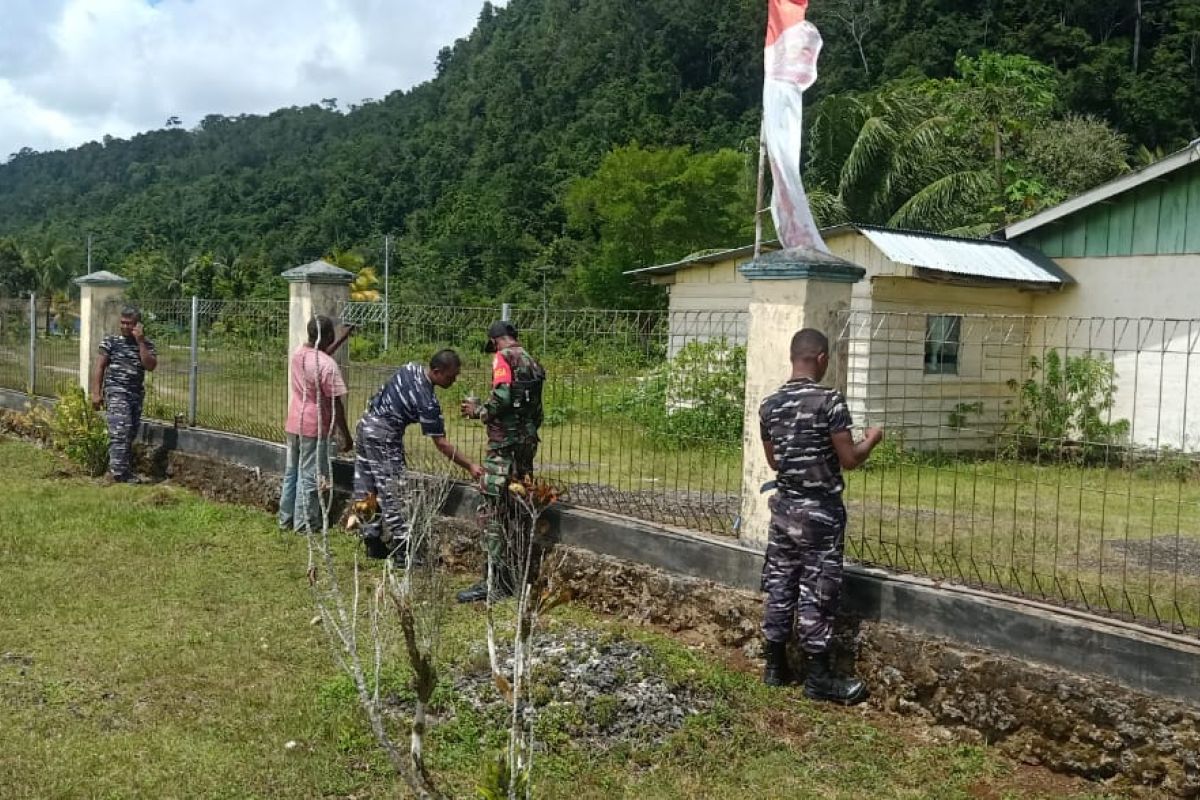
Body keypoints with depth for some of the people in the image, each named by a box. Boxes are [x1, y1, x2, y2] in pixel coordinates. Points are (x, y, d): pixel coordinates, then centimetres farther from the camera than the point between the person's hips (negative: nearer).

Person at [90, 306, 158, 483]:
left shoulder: (147, 344, 9)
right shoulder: (111, 341, 3)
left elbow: (150, 366, -7)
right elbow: (99, 367, 2)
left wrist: (140, 342, -10)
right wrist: (96, 393, -5)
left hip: (137, 393, 4)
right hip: (116, 391, -4)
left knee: (130, 433, 8)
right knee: (121, 430, -17)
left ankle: (126, 470, 17)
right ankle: (119, 470, -18)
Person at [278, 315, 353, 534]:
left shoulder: (298, 353, 1)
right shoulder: (327, 365, -21)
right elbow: (335, 404, -18)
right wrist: (345, 434, -10)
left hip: (293, 425, 7)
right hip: (314, 428, -7)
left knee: (291, 473, 16)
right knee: (310, 477, 3)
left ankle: (286, 519, 25)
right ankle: (304, 524, 10)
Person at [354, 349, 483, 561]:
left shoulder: (410, 368, 2)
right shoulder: (427, 402, -22)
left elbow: (383, 393, 15)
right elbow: (441, 443, -19)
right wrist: (470, 466, -15)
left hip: (366, 423, 9)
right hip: (384, 438, -9)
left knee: (366, 490, 11)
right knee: (392, 495, -6)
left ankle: (373, 542, 19)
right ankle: (402, 550, -5)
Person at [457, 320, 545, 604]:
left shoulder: (504, 358, -7)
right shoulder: (532, 362, 17)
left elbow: (502, 397, -21)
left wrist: (479, 411, -6)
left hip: (504, 442, -9)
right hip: (529, 441, 9)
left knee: (491, 509, -8)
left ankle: (496, 582, -10)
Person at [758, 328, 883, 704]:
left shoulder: (769, 405, 3)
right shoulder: (830, 400, -15)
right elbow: (849, 460, -13)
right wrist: (872, 439, 5)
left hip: (784, 506, 6)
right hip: (820, 510, -6)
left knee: (779, 585, 12)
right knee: (817, 591, 0)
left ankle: (775, 666, 20)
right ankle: (819, 677, 7)